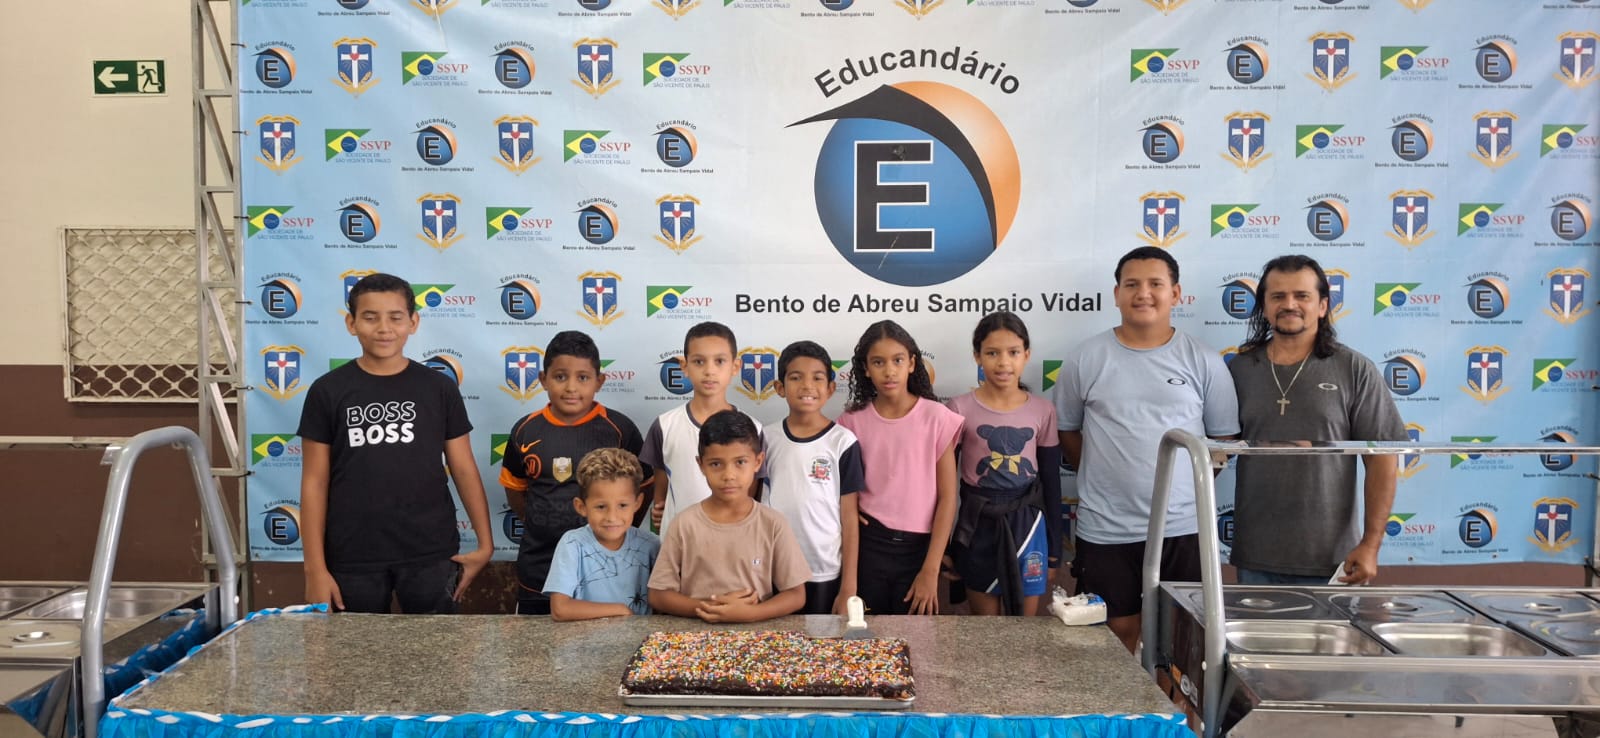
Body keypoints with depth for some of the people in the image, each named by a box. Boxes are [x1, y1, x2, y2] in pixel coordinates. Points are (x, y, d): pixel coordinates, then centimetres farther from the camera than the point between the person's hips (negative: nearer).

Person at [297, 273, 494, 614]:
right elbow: (315, 482, 1)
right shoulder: (327, 391, 1)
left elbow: (465, 471, 5)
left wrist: (485, 543, -1)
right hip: (353, 559, 0)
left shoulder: (439, 388, 2)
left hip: (431, 556, 0)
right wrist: (315, 567, -4)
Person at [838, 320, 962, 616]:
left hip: (919, 546, -1)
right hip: (869, 546, 1)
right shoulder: (853, 420, -1)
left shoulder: (938, 418, -7)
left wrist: (931, 570, -10)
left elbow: (947, 497, -6)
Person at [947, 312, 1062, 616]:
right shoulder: (960, 409, -7)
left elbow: (1051, 483, 5)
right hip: (978, 524, -1)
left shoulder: (1043, 410, -1)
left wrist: (1054, 548, 6)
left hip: (1027, 523, 1)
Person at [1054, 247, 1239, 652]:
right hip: (1104, 530, 0)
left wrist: (1185, 483, 4)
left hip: (1183, 528, 1)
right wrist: (1108, 478, 6)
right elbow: (1067, 430, 9)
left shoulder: (1204, 361, 1)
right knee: (1118, 631, 9)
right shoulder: (1087, 358, 0)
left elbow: (1223, 437, 8)